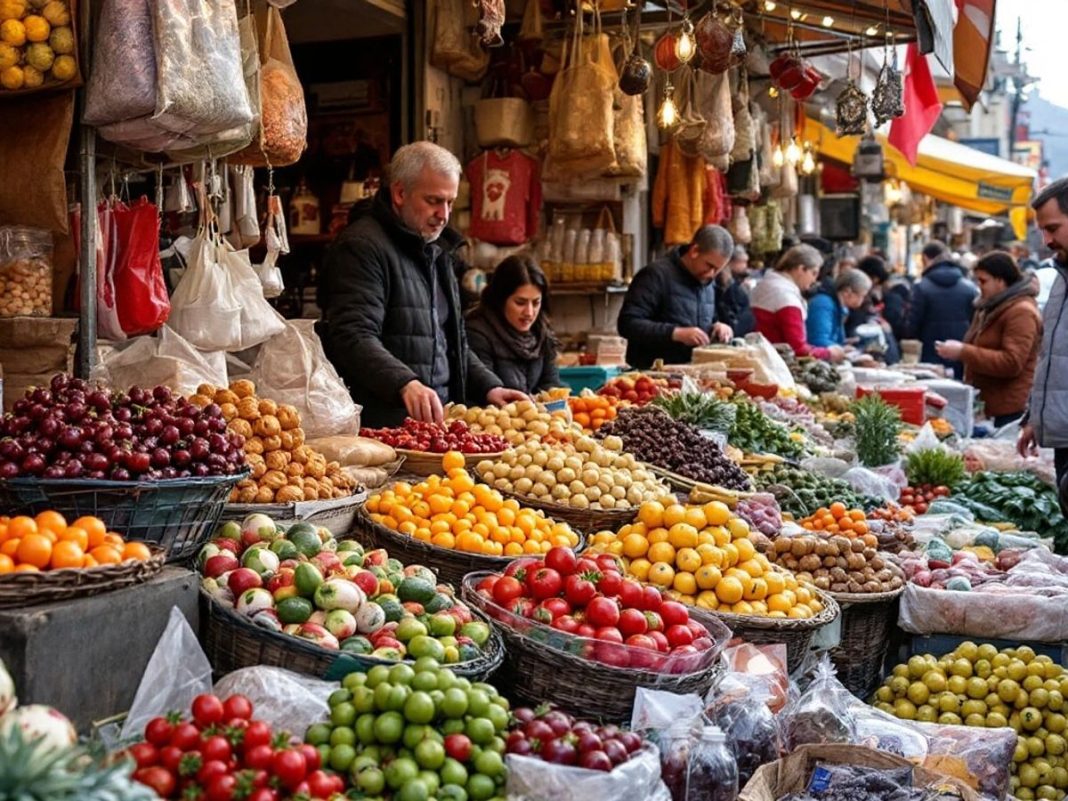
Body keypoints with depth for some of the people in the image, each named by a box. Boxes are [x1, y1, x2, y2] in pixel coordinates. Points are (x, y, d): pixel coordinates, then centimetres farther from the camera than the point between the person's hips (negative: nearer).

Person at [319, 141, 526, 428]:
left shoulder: (439, 251, 21)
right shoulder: (362, 246, -8)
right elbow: (353, 337, -21)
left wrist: (488, 387, 13)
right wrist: (405, 384, -35)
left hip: (436, 419, 8)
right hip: (379, 424, -8)